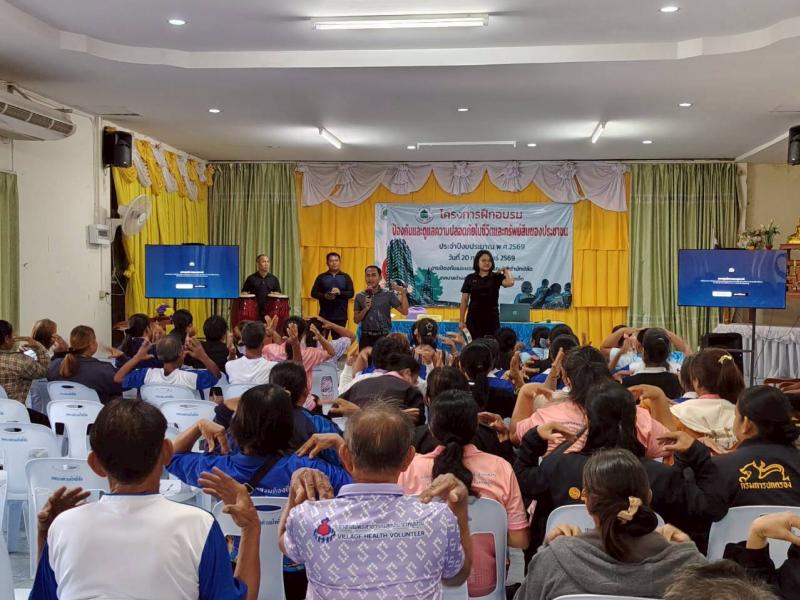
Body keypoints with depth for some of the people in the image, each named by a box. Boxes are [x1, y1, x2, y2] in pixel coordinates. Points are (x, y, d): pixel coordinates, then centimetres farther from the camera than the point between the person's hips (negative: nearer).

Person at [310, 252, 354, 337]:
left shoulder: (345, 277, 8)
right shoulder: (321, 277, 8)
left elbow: (351, 293, 1)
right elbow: (313, 293, 4)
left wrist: (340, 292, -17)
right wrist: (324, 296, -15)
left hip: (340, 316, 0)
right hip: (324, 315, 0)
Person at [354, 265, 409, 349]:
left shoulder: (388, 295, 2)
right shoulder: (360, 296, 6)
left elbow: (404, 312, -4)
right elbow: (356, 320, 4)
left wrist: (403, 292, -11)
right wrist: (366, 309, -12)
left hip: (383, 337, -1)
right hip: (366, 337, 2)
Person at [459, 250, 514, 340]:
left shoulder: (496, 277, 2)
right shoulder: (470, 278, 5)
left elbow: (510, 282, -20)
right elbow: (464, 301, 6)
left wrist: (506, 270, -2)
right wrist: (461, 321, 2)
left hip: (491, 318, -1)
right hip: (474, 319, 1)